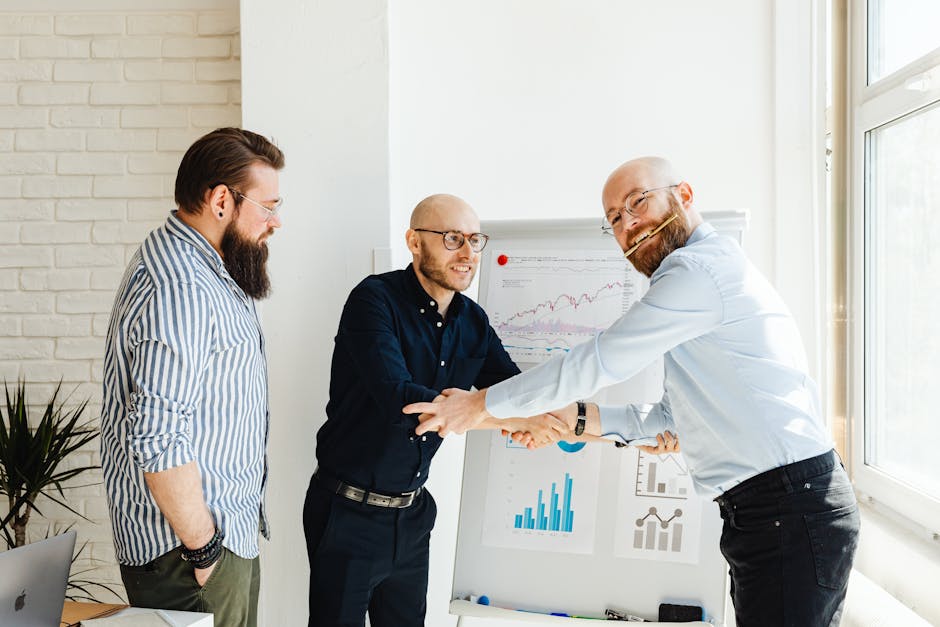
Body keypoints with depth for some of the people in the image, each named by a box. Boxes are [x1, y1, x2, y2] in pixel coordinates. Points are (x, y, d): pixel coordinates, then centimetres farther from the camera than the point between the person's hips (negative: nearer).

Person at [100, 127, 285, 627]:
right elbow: (158, 441, -28)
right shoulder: (180, 292, -23)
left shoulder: (198, 269, 12)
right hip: (183, 547, -10)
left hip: (227, 529, 10)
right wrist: (203, 547, -18)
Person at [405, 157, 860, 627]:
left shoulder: (698, 267, -13)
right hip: (762, 511, 10)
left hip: (789, 512, -10)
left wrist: (482, 404, -4)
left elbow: (600, 362, -13)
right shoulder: (709, 271, 20)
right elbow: (670, 416, 20)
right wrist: (576, 419, 14)